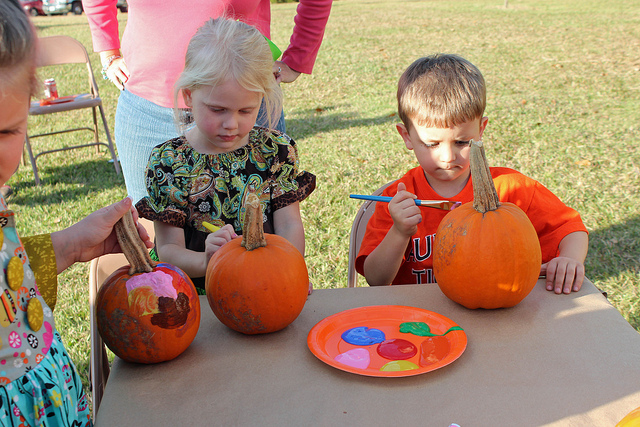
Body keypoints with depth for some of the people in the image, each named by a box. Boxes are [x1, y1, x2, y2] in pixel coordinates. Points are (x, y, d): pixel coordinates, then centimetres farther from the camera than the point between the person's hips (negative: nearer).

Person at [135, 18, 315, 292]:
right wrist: (205, 262, -26)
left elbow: (289, 224, 2)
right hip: (195, 296, 0)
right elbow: (168, 249, -4)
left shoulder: (276, 149, 3)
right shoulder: (167, 161, -2)